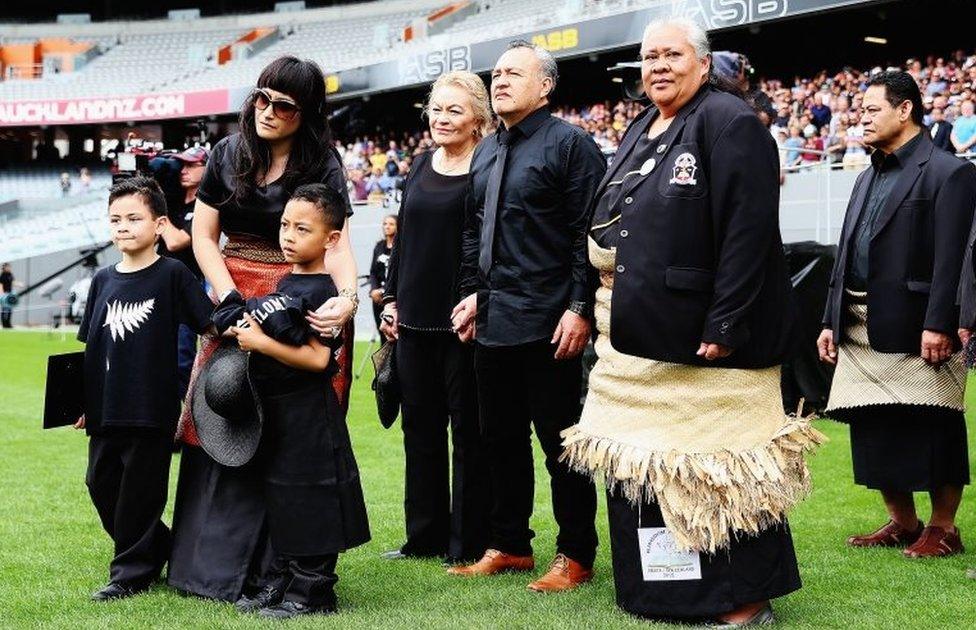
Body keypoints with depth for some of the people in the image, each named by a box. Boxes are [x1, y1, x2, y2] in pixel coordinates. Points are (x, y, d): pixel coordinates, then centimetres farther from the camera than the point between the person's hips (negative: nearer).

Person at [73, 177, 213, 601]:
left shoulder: (173, 275, -6)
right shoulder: (104, 280, 9)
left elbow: (210, 326, -5)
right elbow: (89, 346, 13)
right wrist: (82, 400, 12)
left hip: (152, 407, -6)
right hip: (105, 407, 6)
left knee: (139, 491, 1)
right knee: (101, 485, 12)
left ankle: (132, 572, 15)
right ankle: (159, 548, 29)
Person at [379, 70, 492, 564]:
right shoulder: (421, 166, 12)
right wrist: (391, 298, 14)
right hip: (415, 318, 7)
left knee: (468, 431, 2)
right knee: (420, 428, 13)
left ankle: (469, 543, 11)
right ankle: (426, 536, 24)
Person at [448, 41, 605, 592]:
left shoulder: (570, 144, -7)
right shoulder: (486, 153, 16)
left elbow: (589, 233, -12)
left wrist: (580, 308, -17)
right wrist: (473, 293, 12)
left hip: (548, 323, -7)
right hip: (493, 320, 8)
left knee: (561, 441, 0)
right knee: (502, 438, 13)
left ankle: (575, 557, 10)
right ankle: (510, 546, 25)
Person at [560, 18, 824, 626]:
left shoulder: (729, 121, -11)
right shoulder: (639, 132, 17)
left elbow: (748, 231, -19)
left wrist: (724, 325, -23)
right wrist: (614, 292, 14)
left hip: (704, 341, -9)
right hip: (640, 338, 9)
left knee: (718, 473, -2)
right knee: (642, 464, 14)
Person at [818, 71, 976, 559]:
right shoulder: (869, 178, 18)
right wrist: (831, 321, 14)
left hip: (914, 330, -8)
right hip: (861, 330, 8)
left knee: (931, 430, 0)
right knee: (873, 428, 10)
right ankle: (902, 522, 22)